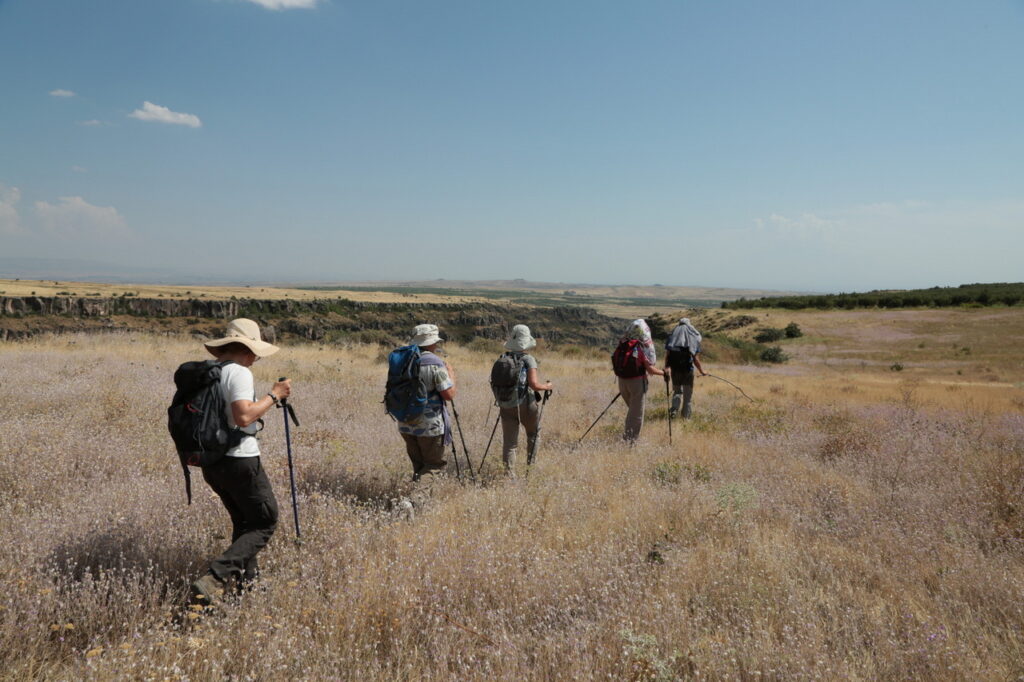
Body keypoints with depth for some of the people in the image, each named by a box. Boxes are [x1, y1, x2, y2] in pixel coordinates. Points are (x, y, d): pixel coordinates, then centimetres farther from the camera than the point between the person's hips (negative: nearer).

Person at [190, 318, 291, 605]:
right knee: (265, 522, 3)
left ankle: (247, 578, 28)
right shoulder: (239, 372, -15)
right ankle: (215, 578, -9)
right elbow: (244, 416, -26)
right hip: (239, 460, -9)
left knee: (243, 521, 23)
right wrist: (273, 395, -15)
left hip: (210, 461, 9)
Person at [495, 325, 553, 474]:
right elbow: (533, 384, -18)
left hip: (506, 405, 4)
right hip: (525, 405, -3)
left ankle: (510, 474, 4)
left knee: (509, 442, 7)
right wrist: (548, 387, 0)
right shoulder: (528, 359, -10)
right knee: (533, 433, 22)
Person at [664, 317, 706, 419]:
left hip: (675, 369, 2)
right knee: (688, 394, 13)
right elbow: (696, 359, -6)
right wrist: (702, 371, 8)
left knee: (677, 391, 20)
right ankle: (686, 416, 16)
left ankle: (674, 409, -1)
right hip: (687, 369, -2)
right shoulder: (694, 337, -5)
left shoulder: (672, 335, -1)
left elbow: (667, 354, -3)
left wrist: (666, 368, 7)